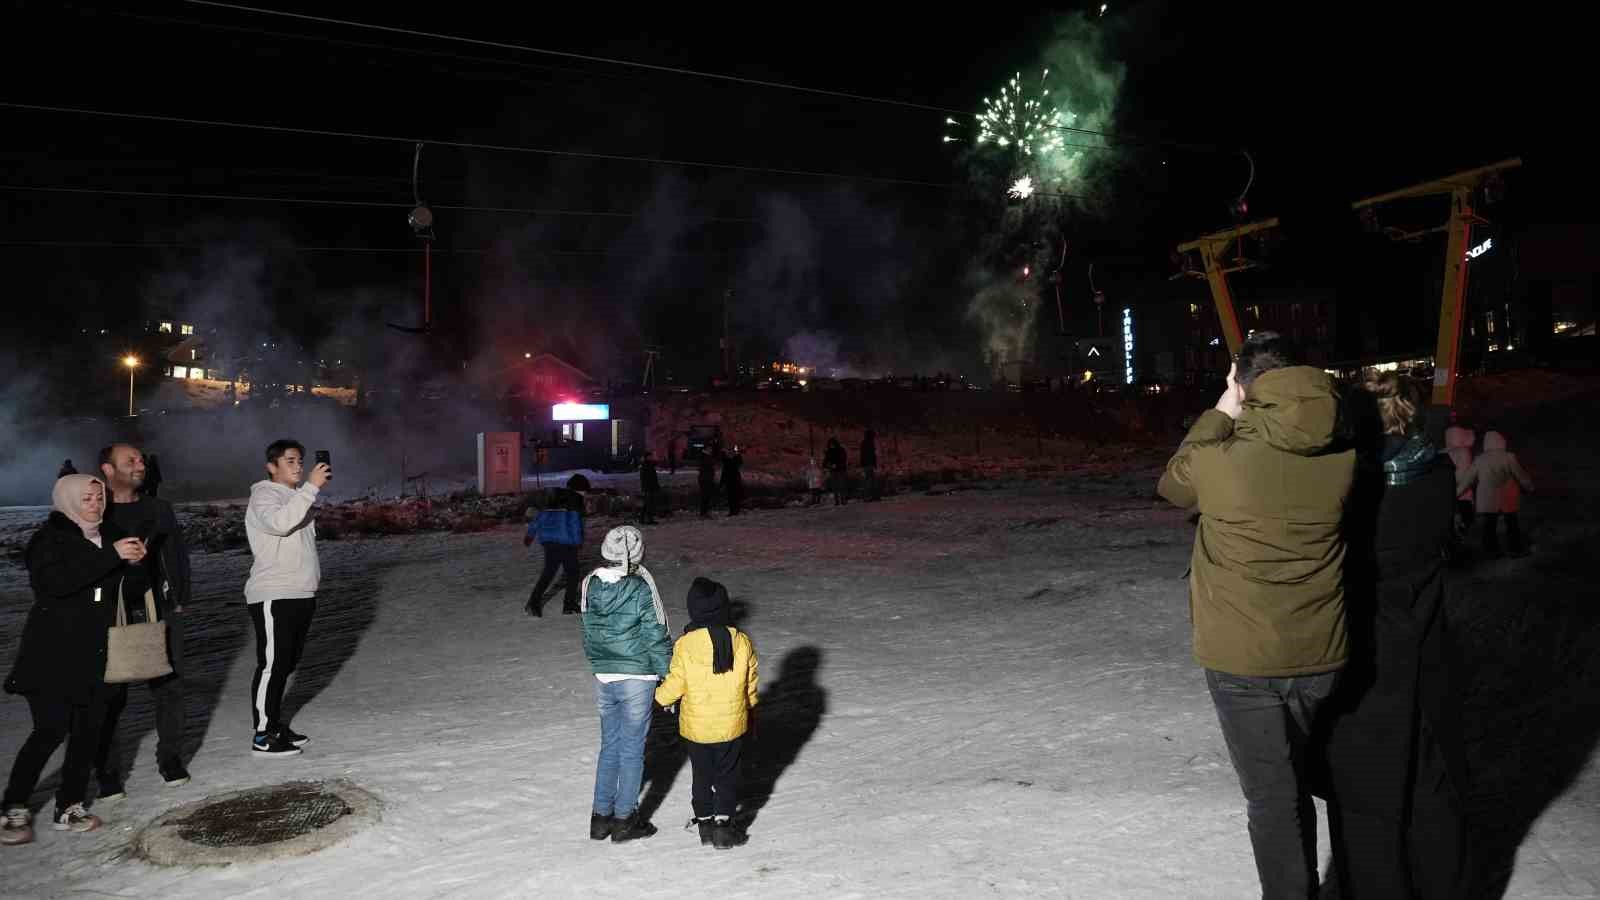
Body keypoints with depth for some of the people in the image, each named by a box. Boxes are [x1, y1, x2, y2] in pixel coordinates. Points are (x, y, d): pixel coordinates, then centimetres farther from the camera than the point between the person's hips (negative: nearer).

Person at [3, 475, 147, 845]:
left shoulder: (110, 535, 10)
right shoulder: (49, 537, -6)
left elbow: (120, 588, 20)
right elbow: (51, 580, -24)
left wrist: (134, 561, -1)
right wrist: (111, 556, -27)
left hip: (94, 653, 6)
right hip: (52, 653, -5)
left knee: (89, 730, 4)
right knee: (52, 729, -9)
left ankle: (69, 808, 14)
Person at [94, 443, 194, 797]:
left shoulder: (158, 509, 11)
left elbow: (178, 554, 12)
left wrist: (179, 598, 7)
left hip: (160, 612, 3)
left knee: (169, 687, 7)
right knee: (110, 695, 1)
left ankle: (170, 758, 21)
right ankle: (106, 771, 13)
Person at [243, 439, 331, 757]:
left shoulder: (295, 496, 20)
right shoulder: (264, 495, -7)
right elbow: (280, 523, -30)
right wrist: (311, 486, -30)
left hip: (302, 595, 9)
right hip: (273, 597, -9)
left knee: (286, 664, 14)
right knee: (272, 665, -8)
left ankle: (274, 723, 24)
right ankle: (263, 737, -3)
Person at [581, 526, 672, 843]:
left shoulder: (590, 586, -2)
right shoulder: (640, 588, -18)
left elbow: (588, 636, 8)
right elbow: (656, 637, -13)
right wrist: (668, 678, -4)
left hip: (602, 677, 5)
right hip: (636, 678, -5)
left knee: (609, 746, 18)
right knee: (632, 750, 8)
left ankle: (601, 816, 25)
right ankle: (624, 819, 17)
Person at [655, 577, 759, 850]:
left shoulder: (684, 645, -17)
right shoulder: (741, 641, -11)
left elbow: (675, 683, -9)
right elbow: (751, 683, 1)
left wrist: (660, 697, 12)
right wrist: (750, 710, 18)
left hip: (696, 726, 0)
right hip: (732, 725, 1)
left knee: (702, 776, 17)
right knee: (727, 775, 15)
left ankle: (705, 823, 26)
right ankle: (723, 825, 12)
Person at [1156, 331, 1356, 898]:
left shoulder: (1218, 461, -20)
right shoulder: (1342, 461, -9)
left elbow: (1172, 484, 3)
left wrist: (1221, 414, 8)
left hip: (1243, 662, -4)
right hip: (1320, 659, 4)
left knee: (1272, 797, 8)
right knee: (1295, 784, 25)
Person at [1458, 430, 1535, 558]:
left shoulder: (1479, 459, 0)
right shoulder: (1509, 457, -7)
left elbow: (1467, 478, 4)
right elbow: (1521, 475, 0)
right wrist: (1529, 487, 17)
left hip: (1487, 501, 2)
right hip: (1507, 499, -2)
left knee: (1489, 525, 6)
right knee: (1512, 524, 9)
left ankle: (1491, 550, 6)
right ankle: (1515, 549, 12)